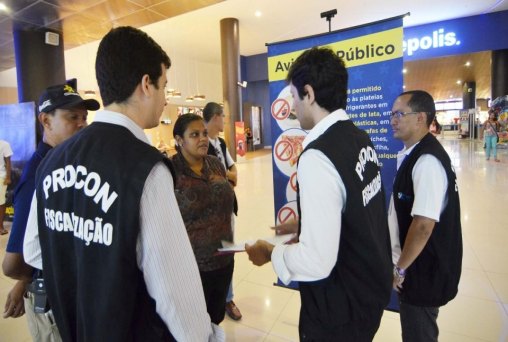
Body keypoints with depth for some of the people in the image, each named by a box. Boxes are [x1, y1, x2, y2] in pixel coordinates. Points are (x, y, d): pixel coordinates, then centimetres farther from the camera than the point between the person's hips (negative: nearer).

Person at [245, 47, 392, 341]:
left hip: (342, 308, -8)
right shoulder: (361, 139, -1)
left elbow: (316, 262, -30)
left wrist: (270, 252, -13)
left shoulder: (317, 157, -29)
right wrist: (303, 224, 13)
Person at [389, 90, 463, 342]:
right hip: (416, 266, 8)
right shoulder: (413, 154, 4)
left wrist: (400, 268, -15)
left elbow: (423, 225, -28)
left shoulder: (427, 161, -26)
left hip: (422, 270, -8)